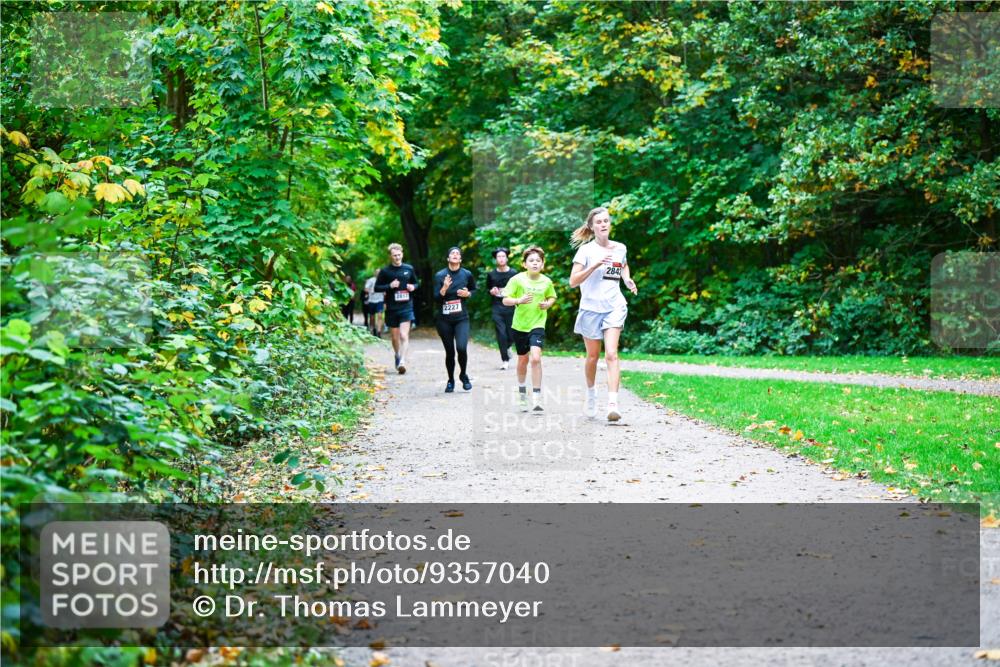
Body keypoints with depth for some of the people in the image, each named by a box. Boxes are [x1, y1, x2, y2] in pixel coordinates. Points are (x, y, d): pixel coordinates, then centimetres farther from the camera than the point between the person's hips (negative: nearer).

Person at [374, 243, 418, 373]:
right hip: (391, 308, 1)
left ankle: (402, 361, -23)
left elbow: (416, 283, 19)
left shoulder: (409, 269, 5)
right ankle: (398, 357, 32)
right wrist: (389, 286, -14)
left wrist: (413, 287, -5)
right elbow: (377, 288, 2)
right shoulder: (385, 271, 0)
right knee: (395, 337, 11)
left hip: (406, 307, -1)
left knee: (404, 335, -15)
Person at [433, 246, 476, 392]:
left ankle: (463, 375, 8)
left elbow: (474, 290, 18)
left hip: (461, 318, 0)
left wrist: (468, 294, -4)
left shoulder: (467, 274, 1)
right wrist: (444, 288, -22)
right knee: (449, 351, 5)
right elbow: (436, 298, -4)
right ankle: (450, 381, 24)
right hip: (444, 319, 0)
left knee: (462, 347, -18)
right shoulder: (440, 275, -2)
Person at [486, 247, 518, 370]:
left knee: (511, 334, 3)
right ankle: (505, 360, 2)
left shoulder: (513, 273, 1)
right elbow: (488, 289, 18)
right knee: (501, 334, -6)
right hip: (497, 308, 0)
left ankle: (507, 347, 37)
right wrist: (491, 292, -3)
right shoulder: (491, 275, 5)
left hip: (511, 307, 0)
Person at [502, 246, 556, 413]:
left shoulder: (546, 281, -2)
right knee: (523, 360, 14)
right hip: (520, 325, 1)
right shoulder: (517, 279, -8)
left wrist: (548, 304, -5)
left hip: (537, 324, -1)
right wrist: (519, 301, -25)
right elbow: (505, 300, -7)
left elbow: (552, 297, 17)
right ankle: (522, 392, 39)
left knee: (536, 358, -18)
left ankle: (536, 399, -14)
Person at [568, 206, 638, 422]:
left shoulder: (620, 248, 8)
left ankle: (613, 404, -24)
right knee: (593, 356, 11)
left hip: (614, 307, 1)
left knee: (611, 354, -15)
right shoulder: (586, 250, -3)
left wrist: (627, 280, 9)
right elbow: (573, 281, -10)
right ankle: (591, 392, 38)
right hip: (591, 307, -1)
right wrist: (595, 265, -21)